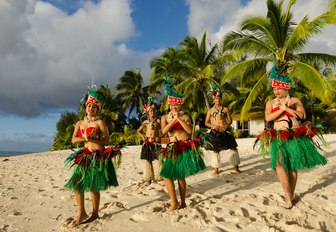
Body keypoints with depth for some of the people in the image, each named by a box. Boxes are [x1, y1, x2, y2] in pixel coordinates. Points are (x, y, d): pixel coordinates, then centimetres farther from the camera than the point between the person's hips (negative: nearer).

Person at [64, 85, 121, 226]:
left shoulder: (100, 122, -4)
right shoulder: (79, 123, 11)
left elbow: (106, 141, -9)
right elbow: (73, 140, 2)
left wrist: (91, 138, -22)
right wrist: (85, 137, -17)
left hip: (98, 157, -5)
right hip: (84, 156, 5)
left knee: (93, 187, 1)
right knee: (76, 183, 0)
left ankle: (95, 214, 20)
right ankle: (82, 213, 17)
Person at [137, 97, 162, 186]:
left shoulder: (158, 120, 1)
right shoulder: (146, 122, 8)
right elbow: (138, 131, 19)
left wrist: (159, 137, -19)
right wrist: (142, 136, 3)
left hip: (156, 142, -2)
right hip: (147, 142, 2)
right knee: (148, 160, 7)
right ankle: (148, 178, 16)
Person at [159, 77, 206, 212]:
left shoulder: (185, 116, 2)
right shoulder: (165, 117, 8)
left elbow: (190, 130, -14)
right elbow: (164, 131, -10)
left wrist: (179, 118, -17)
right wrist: (174, 119, -14)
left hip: (186, 147, -3)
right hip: (173, 149, 3)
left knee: (180, 176, 1)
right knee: (167, 175, -1)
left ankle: (182, 202, 17)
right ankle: (174, 202, 14)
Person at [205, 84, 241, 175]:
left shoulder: (225, 109, 5)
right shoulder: (210, 110, 4)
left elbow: (230, 120, 5)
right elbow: (206, 122, 6)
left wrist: (225, 126, -13)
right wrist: (213, 126, -12)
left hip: (225, 131, 1)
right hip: (215, 132, 0)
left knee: (233, 147, -2)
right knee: (215, 150, 5)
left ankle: (235, 166, 12)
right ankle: (216, 168, 18)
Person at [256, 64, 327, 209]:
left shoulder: (295, 100, 9)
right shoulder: (270, 102, 9)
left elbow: (302, 115, -5)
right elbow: (267, 118, -7)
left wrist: (287, 108, -8)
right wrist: (282, 108, -10)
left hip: (295, 137, 0)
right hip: (278, 138, 0)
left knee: (293, 166, 5)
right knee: (279, 164, -16)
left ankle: (291, 194, 19)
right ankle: (288, 195, -6)